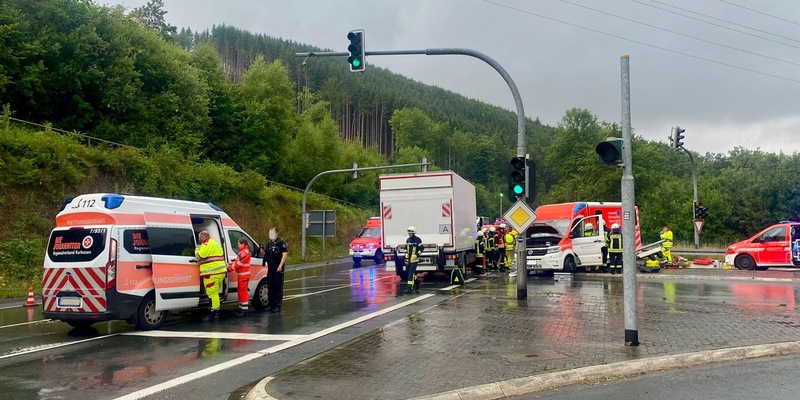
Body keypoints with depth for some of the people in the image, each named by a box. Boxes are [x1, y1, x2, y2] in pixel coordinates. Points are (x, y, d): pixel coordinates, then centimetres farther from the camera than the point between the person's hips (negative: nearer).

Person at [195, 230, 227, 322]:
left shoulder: (206, 244, -10)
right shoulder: (215, 243, 22)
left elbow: (200, 255, -17)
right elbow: (222, 256, 26)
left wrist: (197, 249, 1)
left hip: (212, 273, -10)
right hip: (220, 271, 10)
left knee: (212, 293, -8)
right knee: (215, 293, 16)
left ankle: (214, 314, -8)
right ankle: (216, 313, 20)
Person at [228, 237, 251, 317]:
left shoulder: (245, 252, -16)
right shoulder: (242, 252, 18)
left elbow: (239, 263, -19)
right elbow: (238, 261, 19)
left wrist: (229, 268, -11)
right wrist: (232, 264, 1)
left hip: (244, 275, -11)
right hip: (241, 275, 11)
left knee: (243, 292, -9)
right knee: (240, 291, 15)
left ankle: (244, 311, -8)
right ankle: (241, 309, 23)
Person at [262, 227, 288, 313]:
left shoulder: (280, 243, -8)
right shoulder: (268, 243, 14)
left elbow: (285, 254, -15)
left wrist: (280, 266, -21)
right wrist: (263, 252, 1)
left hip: (278, 268, -7)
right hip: (270, 268, 7)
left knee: (278, 287, -4)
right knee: (270, 286, 11)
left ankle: (278, 306, -1)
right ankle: (271, 305, 20)